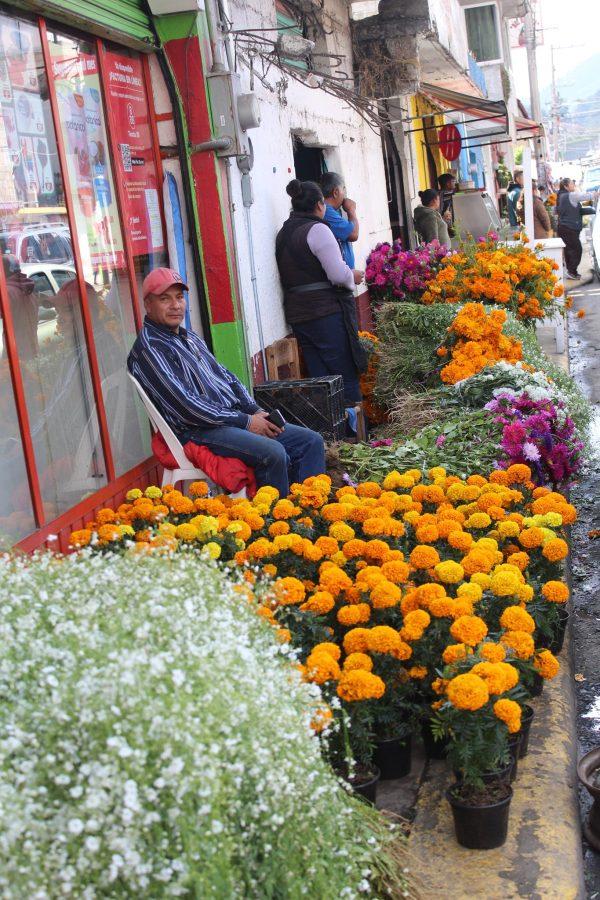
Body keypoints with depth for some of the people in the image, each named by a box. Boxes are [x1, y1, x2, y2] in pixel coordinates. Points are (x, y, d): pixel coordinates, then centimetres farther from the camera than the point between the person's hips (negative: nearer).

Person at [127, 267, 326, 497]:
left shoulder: (190, 338, 20)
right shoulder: (149, 348, -11)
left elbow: (227, 377, 22)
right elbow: (185, 405, -18)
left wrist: (256, 411, 4)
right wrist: (245, 422, -15)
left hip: (234, 418, 9)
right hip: (198, 430, -9)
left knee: (311, 441, -1)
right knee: (273, 453, -32)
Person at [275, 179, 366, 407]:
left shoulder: (283, 232, 13)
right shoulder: (317, 229, -11)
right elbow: (338, 274, -17)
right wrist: (354, 277, 3)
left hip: (296, 314, 8)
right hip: (326, 311, -8)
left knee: (318, 376, 10)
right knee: (345, 374, -1)